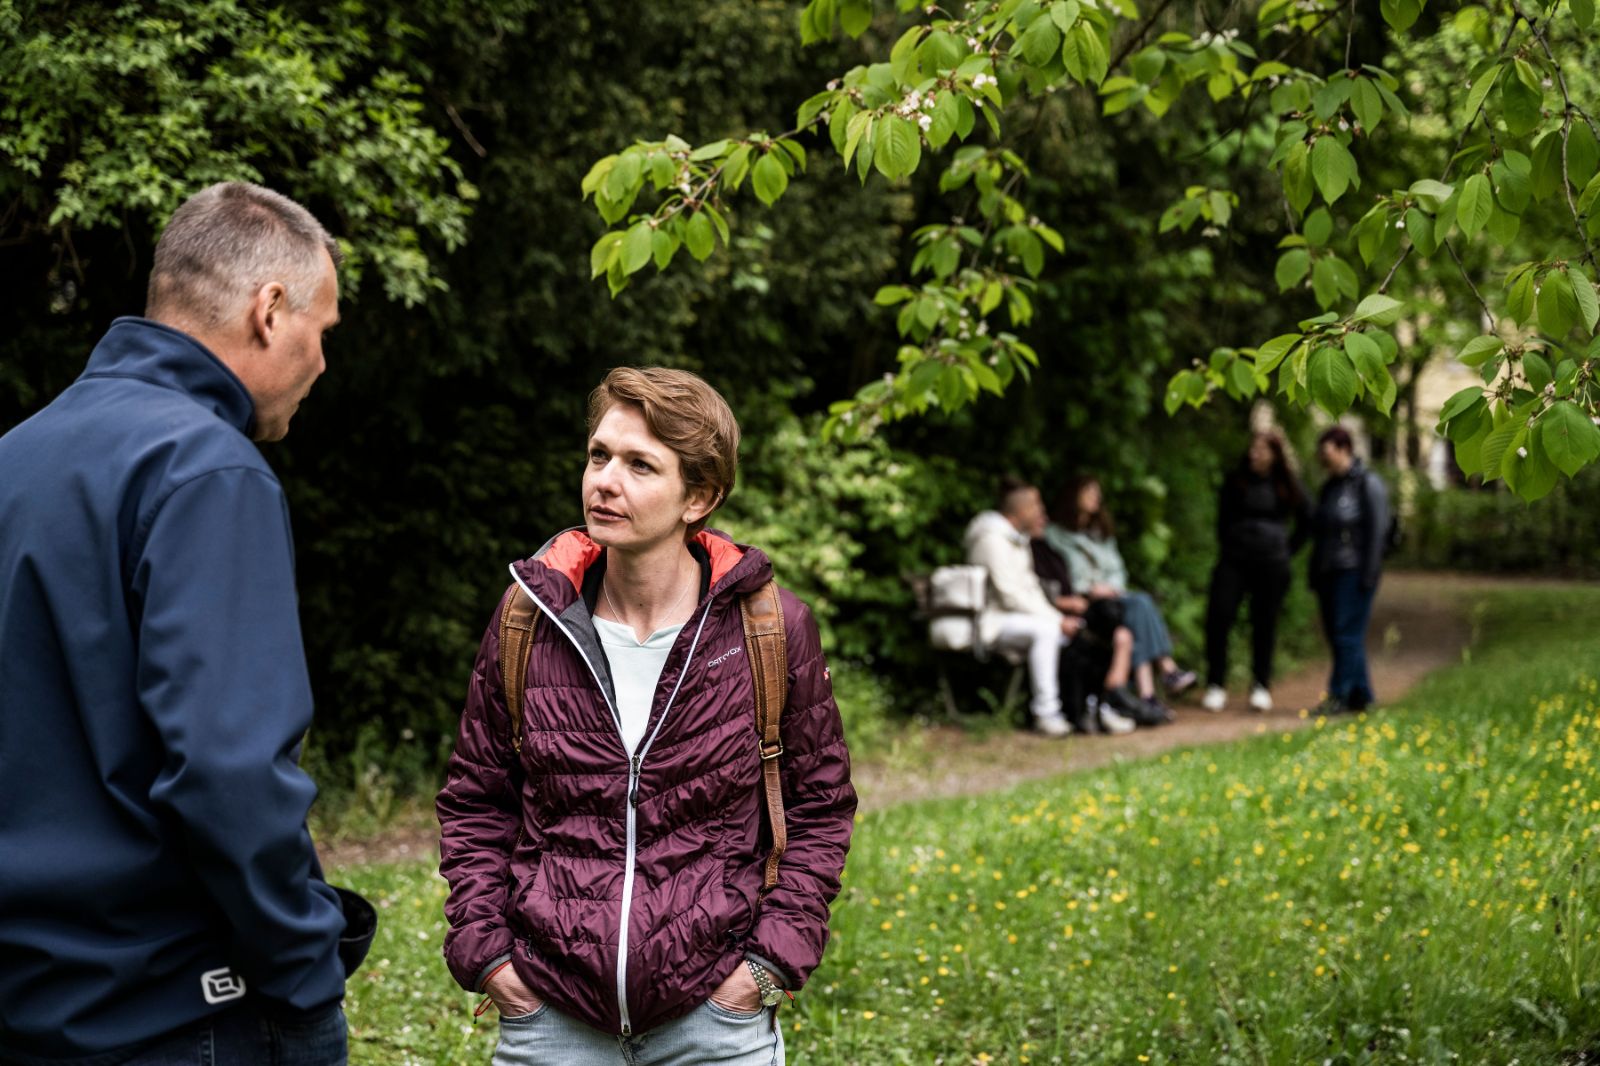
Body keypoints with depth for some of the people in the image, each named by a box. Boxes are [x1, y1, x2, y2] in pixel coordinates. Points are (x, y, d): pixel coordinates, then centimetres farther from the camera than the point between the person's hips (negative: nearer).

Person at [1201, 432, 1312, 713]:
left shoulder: (1287, 487, 5)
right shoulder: (1234, 481, 7)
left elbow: (1306, 522, 16)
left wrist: (1287, 550, 11)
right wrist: (1226, 549, 9)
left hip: (1271, 564, 0)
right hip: (1234, 560, 1)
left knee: (1265, 624, 2)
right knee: (1218, 617, -11)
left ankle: (1261, 687, 12)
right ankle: (1215, 685, -3)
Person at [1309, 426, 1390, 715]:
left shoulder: (1368, 485, -6)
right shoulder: (1329, 487, 17)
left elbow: (1377, 531, -12)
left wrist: (1369, 574, -17)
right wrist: (1314, 573, 17)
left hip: (1354, 572, -8)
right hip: (1329, 572, 8)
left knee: (1347, 634, -10)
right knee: (1335, 634, 7)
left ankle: (1340, 695, -9)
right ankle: (1361, 694, 14)